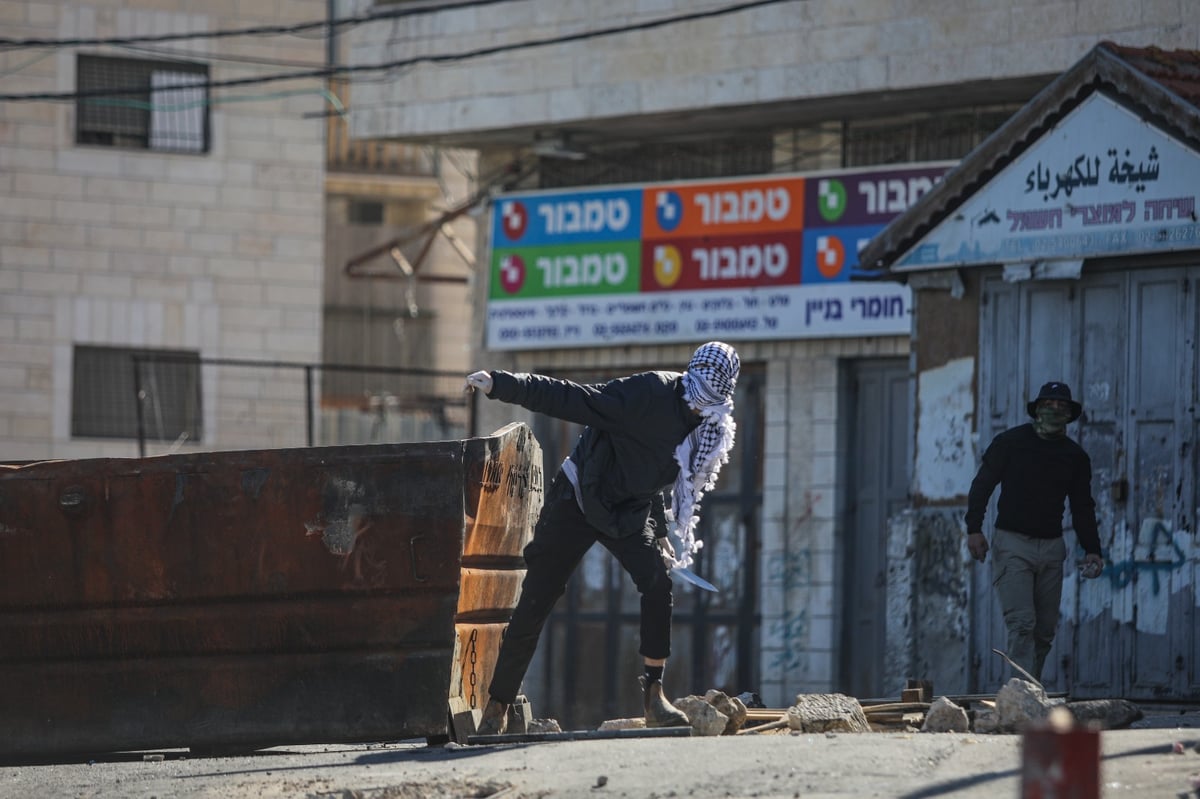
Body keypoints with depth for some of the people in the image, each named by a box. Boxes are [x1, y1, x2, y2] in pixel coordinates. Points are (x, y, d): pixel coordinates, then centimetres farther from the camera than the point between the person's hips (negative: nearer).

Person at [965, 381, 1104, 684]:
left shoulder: (1075, 456, 10)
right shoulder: (1010, 442, -1)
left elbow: (1082, 507, 14)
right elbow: (982, 485, 1)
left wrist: (1092, 550, 3)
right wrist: (974, 529, -8)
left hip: (1052, 547, 5)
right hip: (1012, 543, -5)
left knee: (1045, 630, 4)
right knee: (1022, 624, -16)